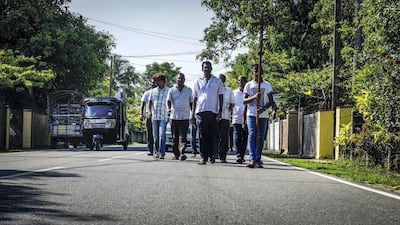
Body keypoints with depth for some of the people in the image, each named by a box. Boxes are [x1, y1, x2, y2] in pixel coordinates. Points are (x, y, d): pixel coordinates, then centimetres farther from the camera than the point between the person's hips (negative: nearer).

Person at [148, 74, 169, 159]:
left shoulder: (168, 91, 1)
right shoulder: (153, 91, 12)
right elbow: (150, 102, 16)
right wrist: (149, 111, 2)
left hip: (164, 117, -4)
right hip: (154, 116, 4)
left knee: (162, 135, -13)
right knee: (155, 135, 8)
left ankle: (162, 153, -14)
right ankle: (156, 151, 20)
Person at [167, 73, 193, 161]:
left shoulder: (189, 90, 10)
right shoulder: (172, 90, 7)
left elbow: (191, 103, 15)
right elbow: (168, 101, -3)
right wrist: (168, 108, -24)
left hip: (185, 117, -1)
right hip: (174, 117, 1)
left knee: (183, 137, -12)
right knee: (175, 137, 5)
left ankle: (182, 153, -20)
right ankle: (176, 154, 13)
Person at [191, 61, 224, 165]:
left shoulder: (217, 81, 9)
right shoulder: (198, 82, 12)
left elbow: (221, 97, 8)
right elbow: (195, 99, 13)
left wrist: (220, 111, -1)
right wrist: (192, 114, 7)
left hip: (213, 112, -1)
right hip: (201, 111, 1)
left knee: (213, 136, 1)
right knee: (203, 136, -1)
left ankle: (212, 155, 13)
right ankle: (204, 157, 0)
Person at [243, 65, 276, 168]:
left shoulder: (267, 85, 7)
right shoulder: (249, 85, 7)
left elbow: (271, 101, 5)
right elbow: (244, 101, 2)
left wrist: (264, 108, -15)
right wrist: (254, 97, -18)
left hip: (263, 115, 1)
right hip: (251, 114, -1)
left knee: (260, 137, 2)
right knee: (252, 135, -13)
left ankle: (258, 160, 7)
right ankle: (252, 159, -20)